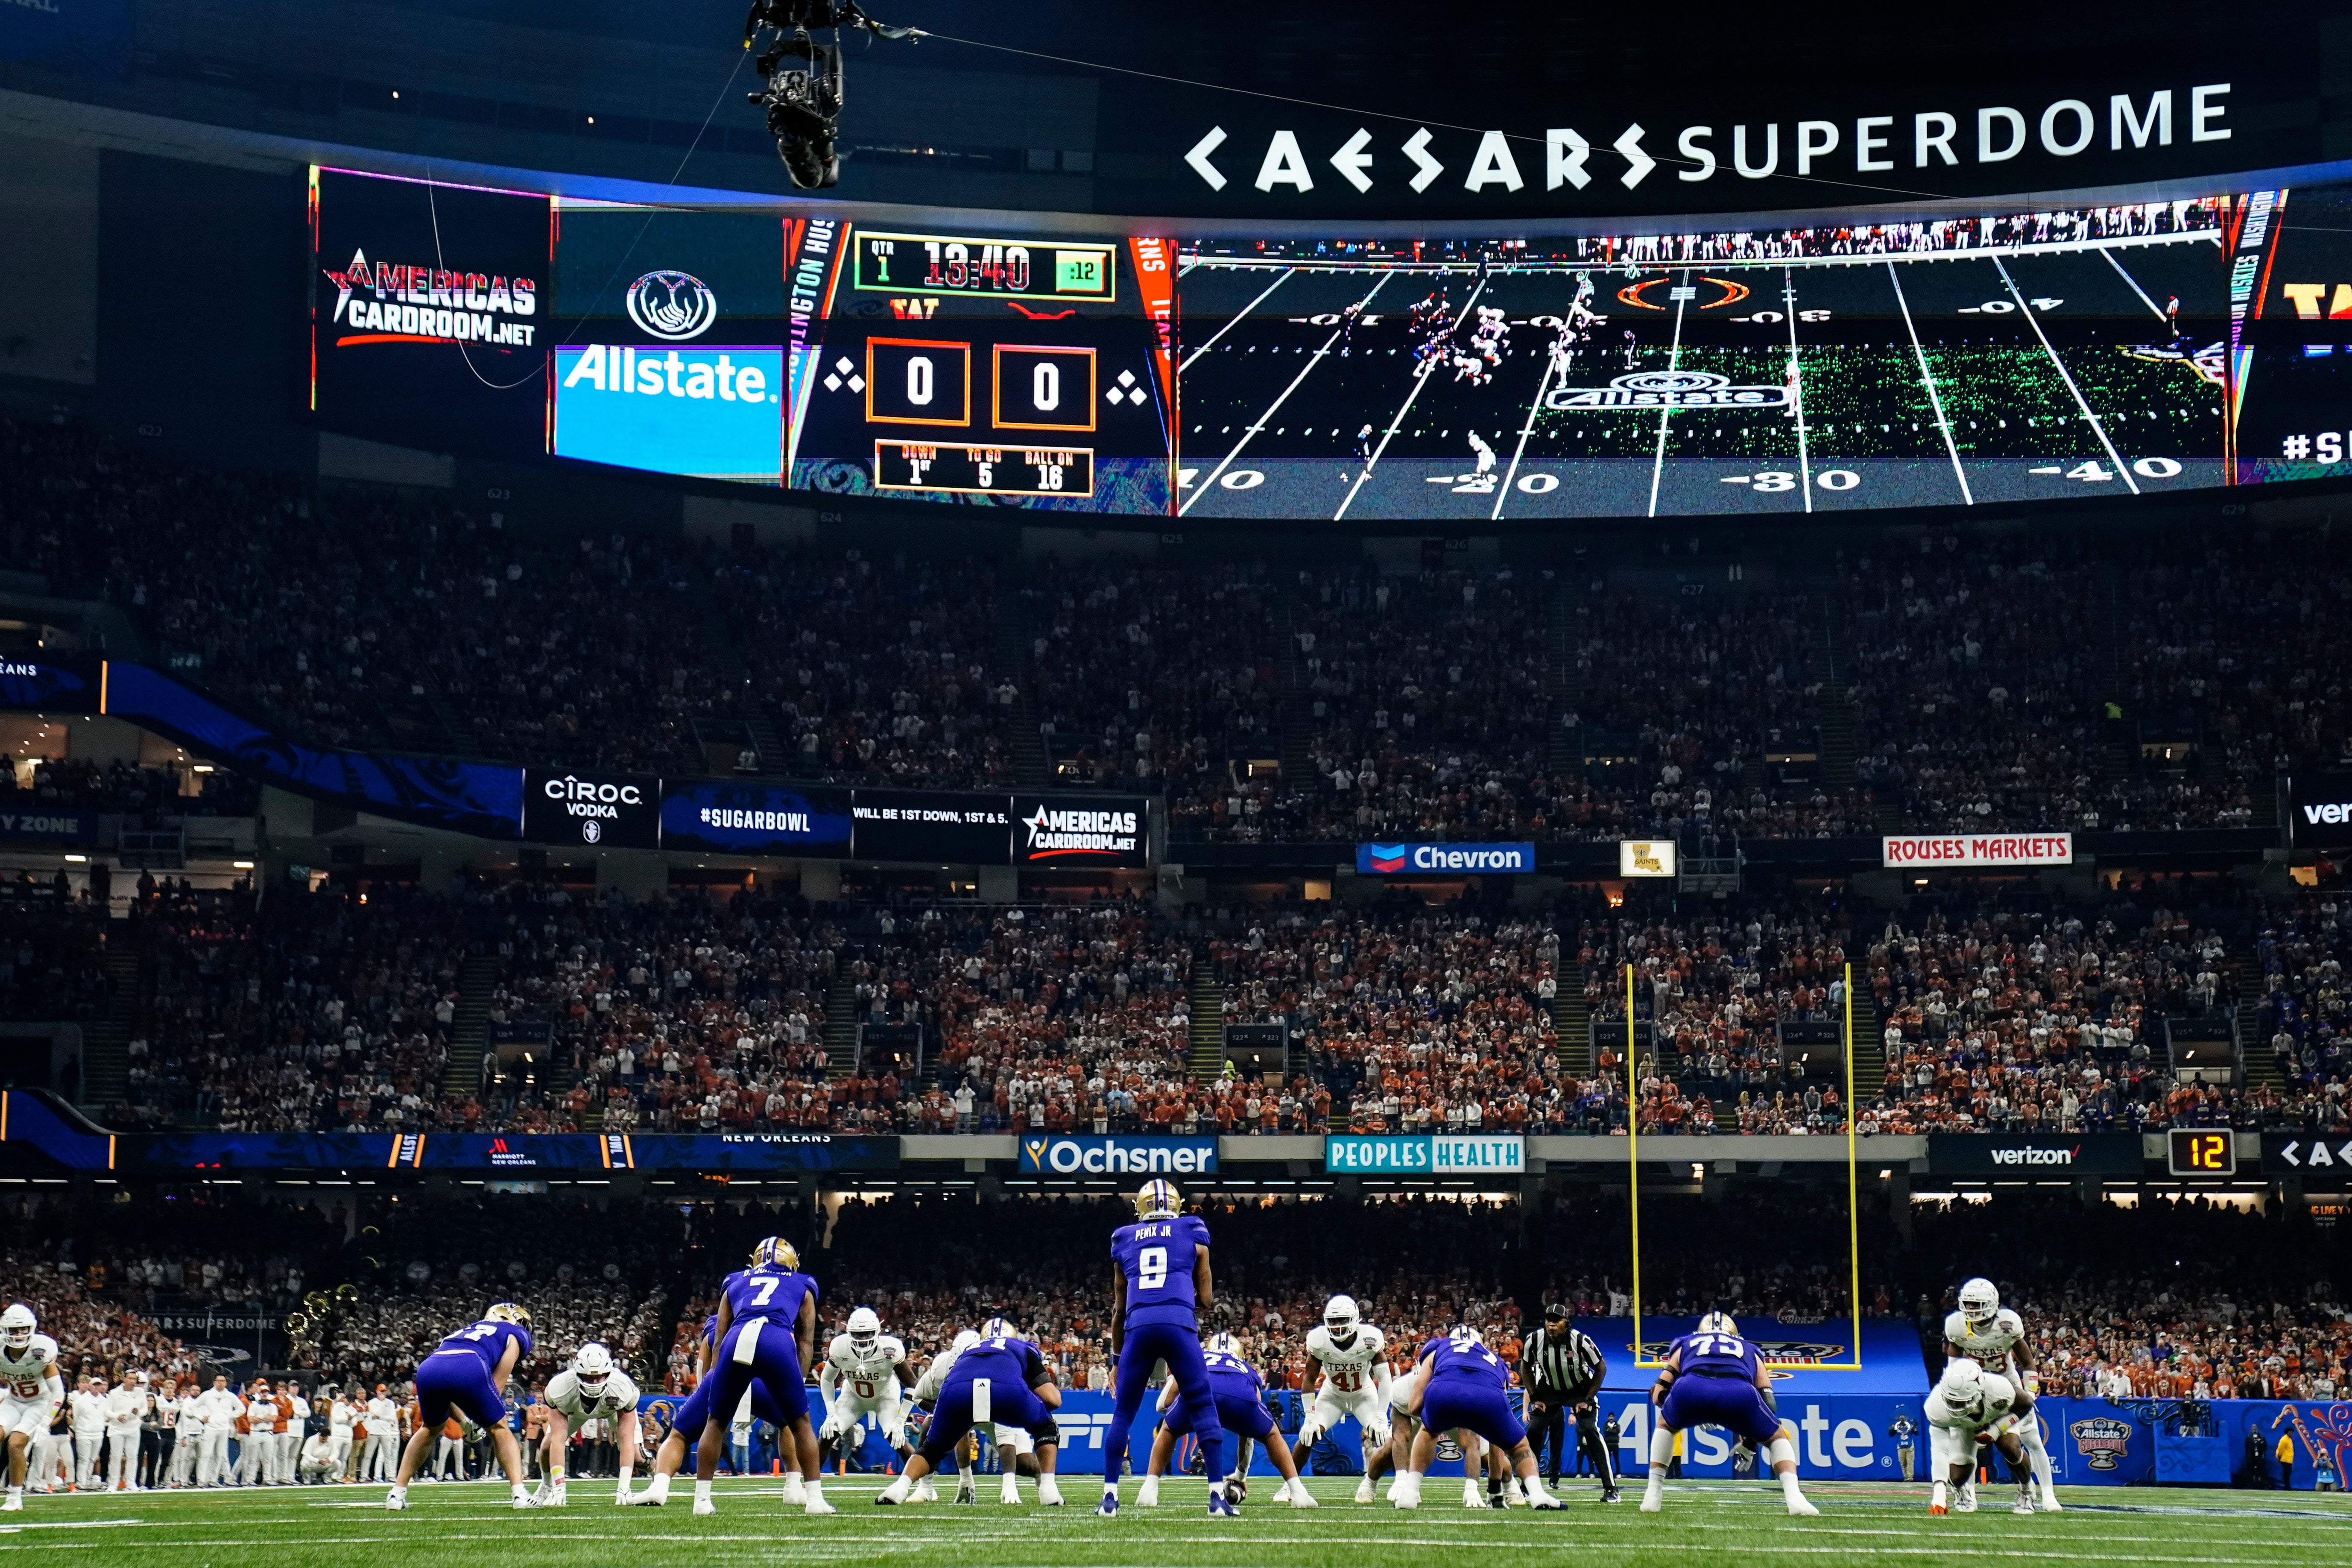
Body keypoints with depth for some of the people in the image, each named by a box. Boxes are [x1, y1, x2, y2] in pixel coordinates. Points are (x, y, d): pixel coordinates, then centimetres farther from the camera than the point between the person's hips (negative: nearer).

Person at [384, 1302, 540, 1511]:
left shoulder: (467, 1331, 42)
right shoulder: (516, 1334, 27)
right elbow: (498, 1381, 13)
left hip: (428, 1369, 5)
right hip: (469, 1370, -5)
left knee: (430, 1428, 32)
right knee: (499, 1429, 17)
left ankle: (397, 1494, 29)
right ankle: (520, 1493, 6)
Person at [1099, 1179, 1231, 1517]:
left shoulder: (1124, 1240, 21)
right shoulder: (1193, 1234, 16)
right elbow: (1206, 1299, 18)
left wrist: (1116, 1357, 32)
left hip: (1139, 1327, 2)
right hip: (1179, 1324, -1)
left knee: (1123, 1412, 12)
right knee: (1204, 1409, 5)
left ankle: (1110, 1495, 7)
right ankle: (1217, 1495, -2)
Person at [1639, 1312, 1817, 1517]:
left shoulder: (1685, 1345, 41)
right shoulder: (1750, 1352, 41)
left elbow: (1658, 1396, 33)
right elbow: (1768, 1403, 31)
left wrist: (1695, 1415, 47)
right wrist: (1751, 1441, 41)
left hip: (1691, 1387, 1)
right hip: (1739, 1391, 0)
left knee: (1665, 1426, 35)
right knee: (1777, 1437, 27)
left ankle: (1653, 1496, 24)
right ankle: (1794, 1497, 5)